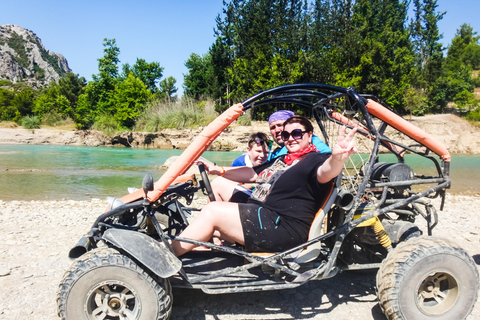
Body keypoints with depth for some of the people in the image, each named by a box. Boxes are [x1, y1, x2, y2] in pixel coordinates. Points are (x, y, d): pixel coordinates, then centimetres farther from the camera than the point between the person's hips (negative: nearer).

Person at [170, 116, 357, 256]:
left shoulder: (315, 159, -6)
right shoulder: (281, 160, 21)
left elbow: (326, 172, -29)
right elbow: (252, 174, 26)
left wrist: (337, 158, -54)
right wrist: (217, 170, 18)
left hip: (284, 228, -10)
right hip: (260, 216, 10)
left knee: (213, 210, -16)